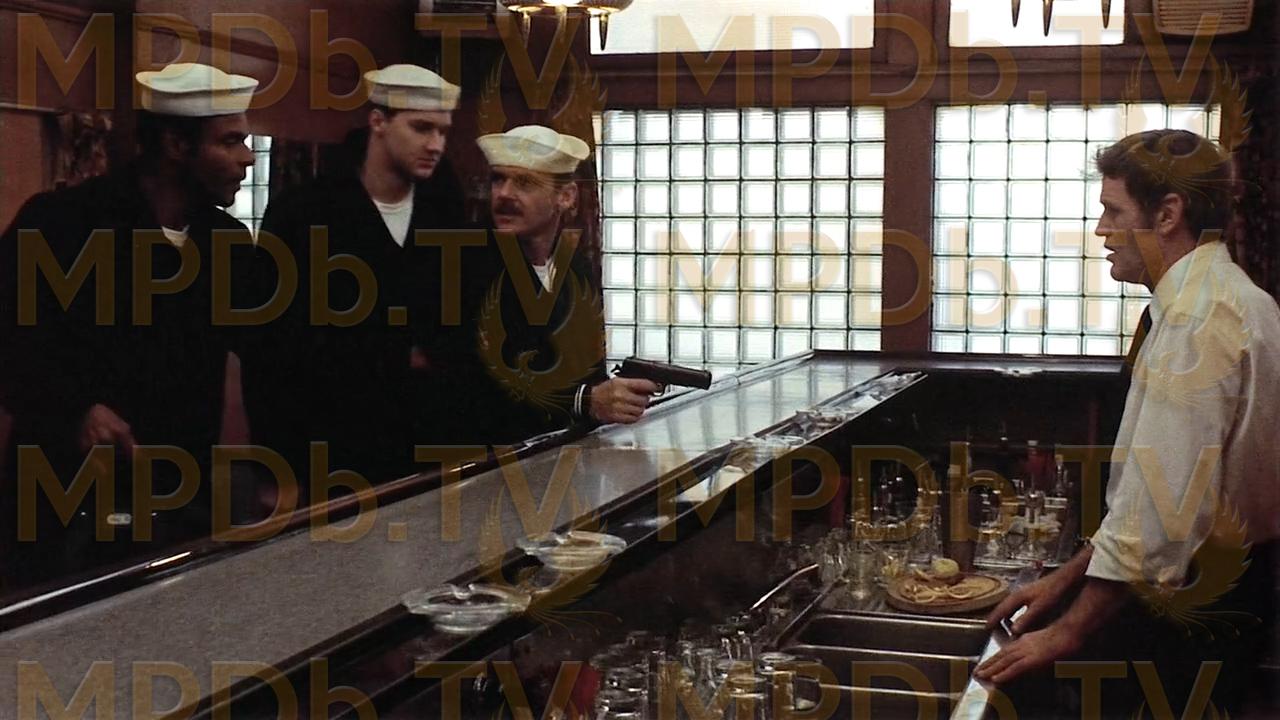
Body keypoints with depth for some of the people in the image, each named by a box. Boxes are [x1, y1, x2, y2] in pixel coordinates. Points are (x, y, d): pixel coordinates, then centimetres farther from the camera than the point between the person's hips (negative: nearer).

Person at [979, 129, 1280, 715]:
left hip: (1192, 616, -9)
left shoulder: (1198, 320, -19)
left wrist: (1065, 633, -18)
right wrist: (1067, 578, 14)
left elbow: (1163, 509, -25)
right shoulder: (1223, 302, 15)